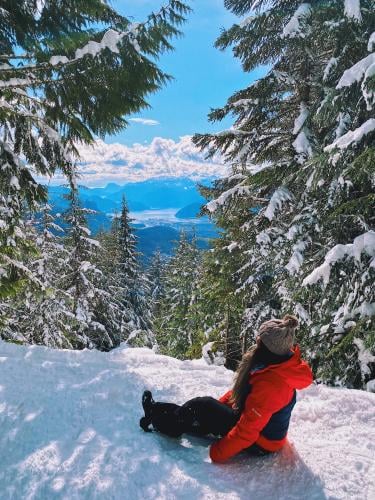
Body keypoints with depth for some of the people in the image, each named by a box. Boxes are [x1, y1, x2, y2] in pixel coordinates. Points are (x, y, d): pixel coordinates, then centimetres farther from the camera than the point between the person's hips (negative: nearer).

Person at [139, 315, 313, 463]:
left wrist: (216, 453, -21)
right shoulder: (279, 362, -7)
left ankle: (159, 422, 10)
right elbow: (243, 388, 7)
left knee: (201, 407, -10)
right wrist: (219, 404, 10)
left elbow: (247, 431, -31)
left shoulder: (270, 384, -36)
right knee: (209, 405, 7)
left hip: (259, 444, -8)